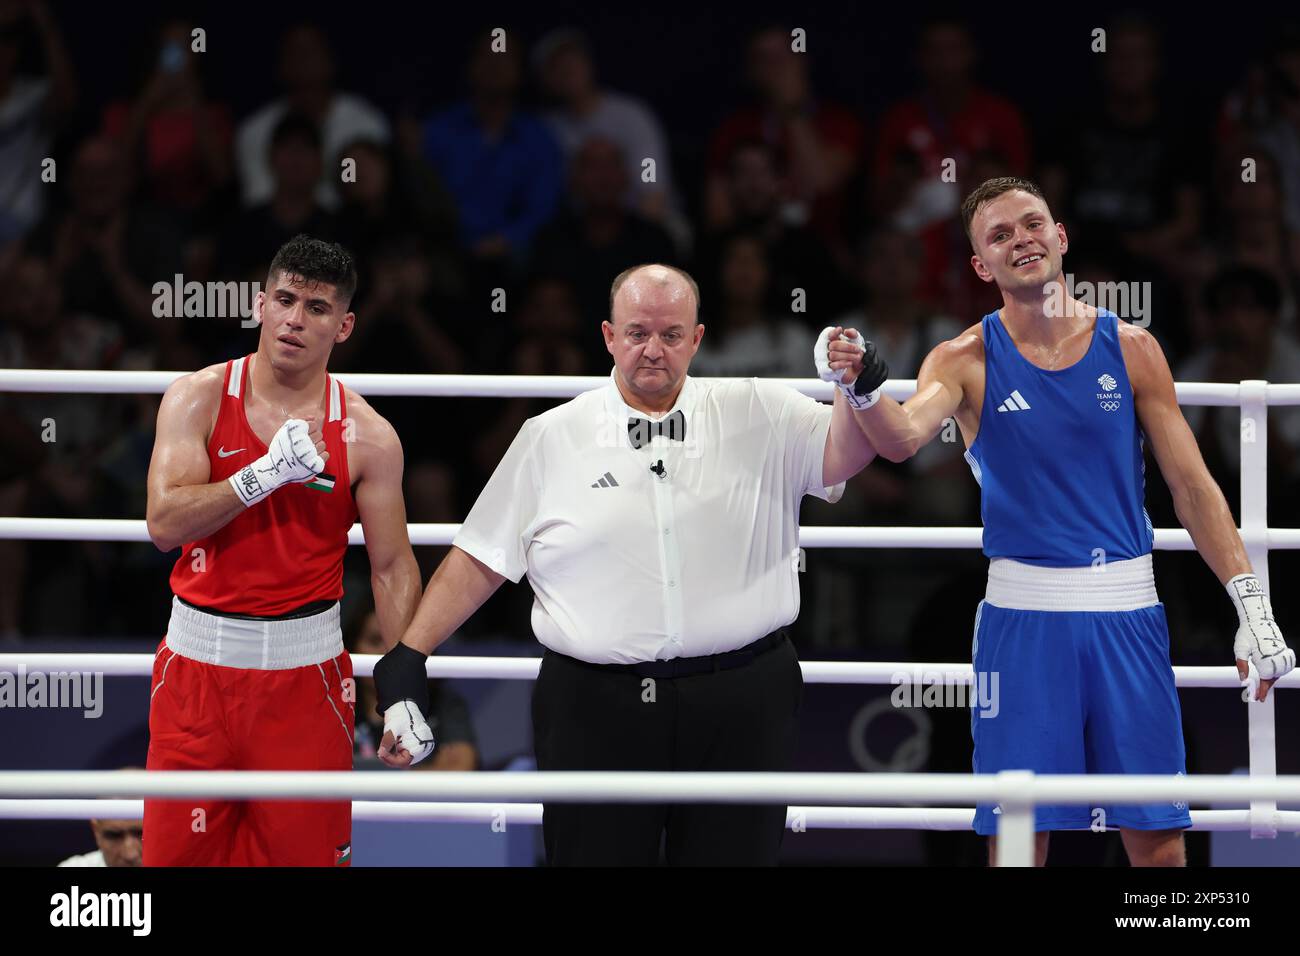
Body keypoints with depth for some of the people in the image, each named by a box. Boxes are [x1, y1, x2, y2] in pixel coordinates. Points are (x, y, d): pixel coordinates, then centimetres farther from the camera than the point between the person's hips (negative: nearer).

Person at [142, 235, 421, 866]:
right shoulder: (199, 398, -2)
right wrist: (267, 474, -22)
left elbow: (392, 566, 1)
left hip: (305, 667, 0)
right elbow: (165, 523, -13)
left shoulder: (367, 436, -2)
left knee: (303, 848, 1)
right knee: (179, 848, 2)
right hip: (198, 659, 0)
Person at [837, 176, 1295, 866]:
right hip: (1023, 613, -1)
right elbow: (903, 437, -19)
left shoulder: (1130, 349, 4)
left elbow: (1192, 486, 5)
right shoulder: (967, 361, 1)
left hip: (1127, 610, 1)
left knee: (1156, 835, 1)